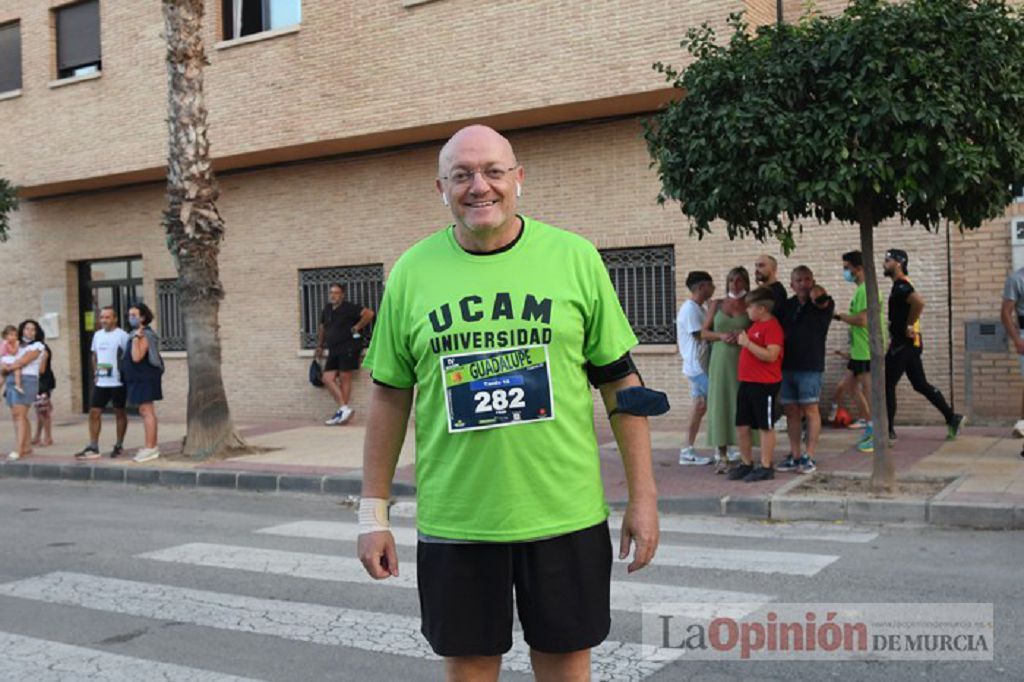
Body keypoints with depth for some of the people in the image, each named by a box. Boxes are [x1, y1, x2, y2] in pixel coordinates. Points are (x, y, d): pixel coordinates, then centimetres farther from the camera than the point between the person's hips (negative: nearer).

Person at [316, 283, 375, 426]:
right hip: (334, 350, 7)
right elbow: (322, 328, 28)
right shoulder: (327, 309, 14)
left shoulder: (348, 307, -8)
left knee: (344, 378, -6)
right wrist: (319, 346, 27)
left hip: (349, 347, -7)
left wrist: (357, 328, -11)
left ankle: (342, 410, -1)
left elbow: (369, 314, -16)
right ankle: (344, 408, 0)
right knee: (328, 378, -2)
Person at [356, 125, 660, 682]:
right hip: (453, 519, 1)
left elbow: (622, 383, 2)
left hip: (564, 514, 0)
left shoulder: (574, 258, -2)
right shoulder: (412, 271, 1)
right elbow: (389, 396, 6)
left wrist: (643, 496, -1)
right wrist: (373, 512, 5)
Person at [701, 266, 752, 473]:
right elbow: (704, 333, 10)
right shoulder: (716, 304, 11)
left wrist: (743, 336, -13)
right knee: (720, 404, -4)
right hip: (720, 361, 1)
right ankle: (722, 456, -2)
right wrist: (721, 335, -8)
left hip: (743, 361, -1)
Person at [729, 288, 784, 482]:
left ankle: (766, 467, 10)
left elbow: (771, 355, -25)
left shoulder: (772, 327, -15)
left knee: (765, 426, 1)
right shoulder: (756, 325, 15)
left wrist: (747, 343, -23)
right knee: (742, 426, 12)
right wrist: (742, 340, 14)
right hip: (746, 382, 9)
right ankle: (746, 464, 23)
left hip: (765, 385, -9)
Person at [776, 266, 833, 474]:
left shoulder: (824, 304, -1)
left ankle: (809, 457, 3)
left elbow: (819, 297, -21)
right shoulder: (786, 306, 12)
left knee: (810, 410, -2)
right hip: (787, 365, 5)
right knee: (791, 411, 7)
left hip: (810, 366, -4)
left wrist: (816, 291, 2)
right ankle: (794, 456, 14)